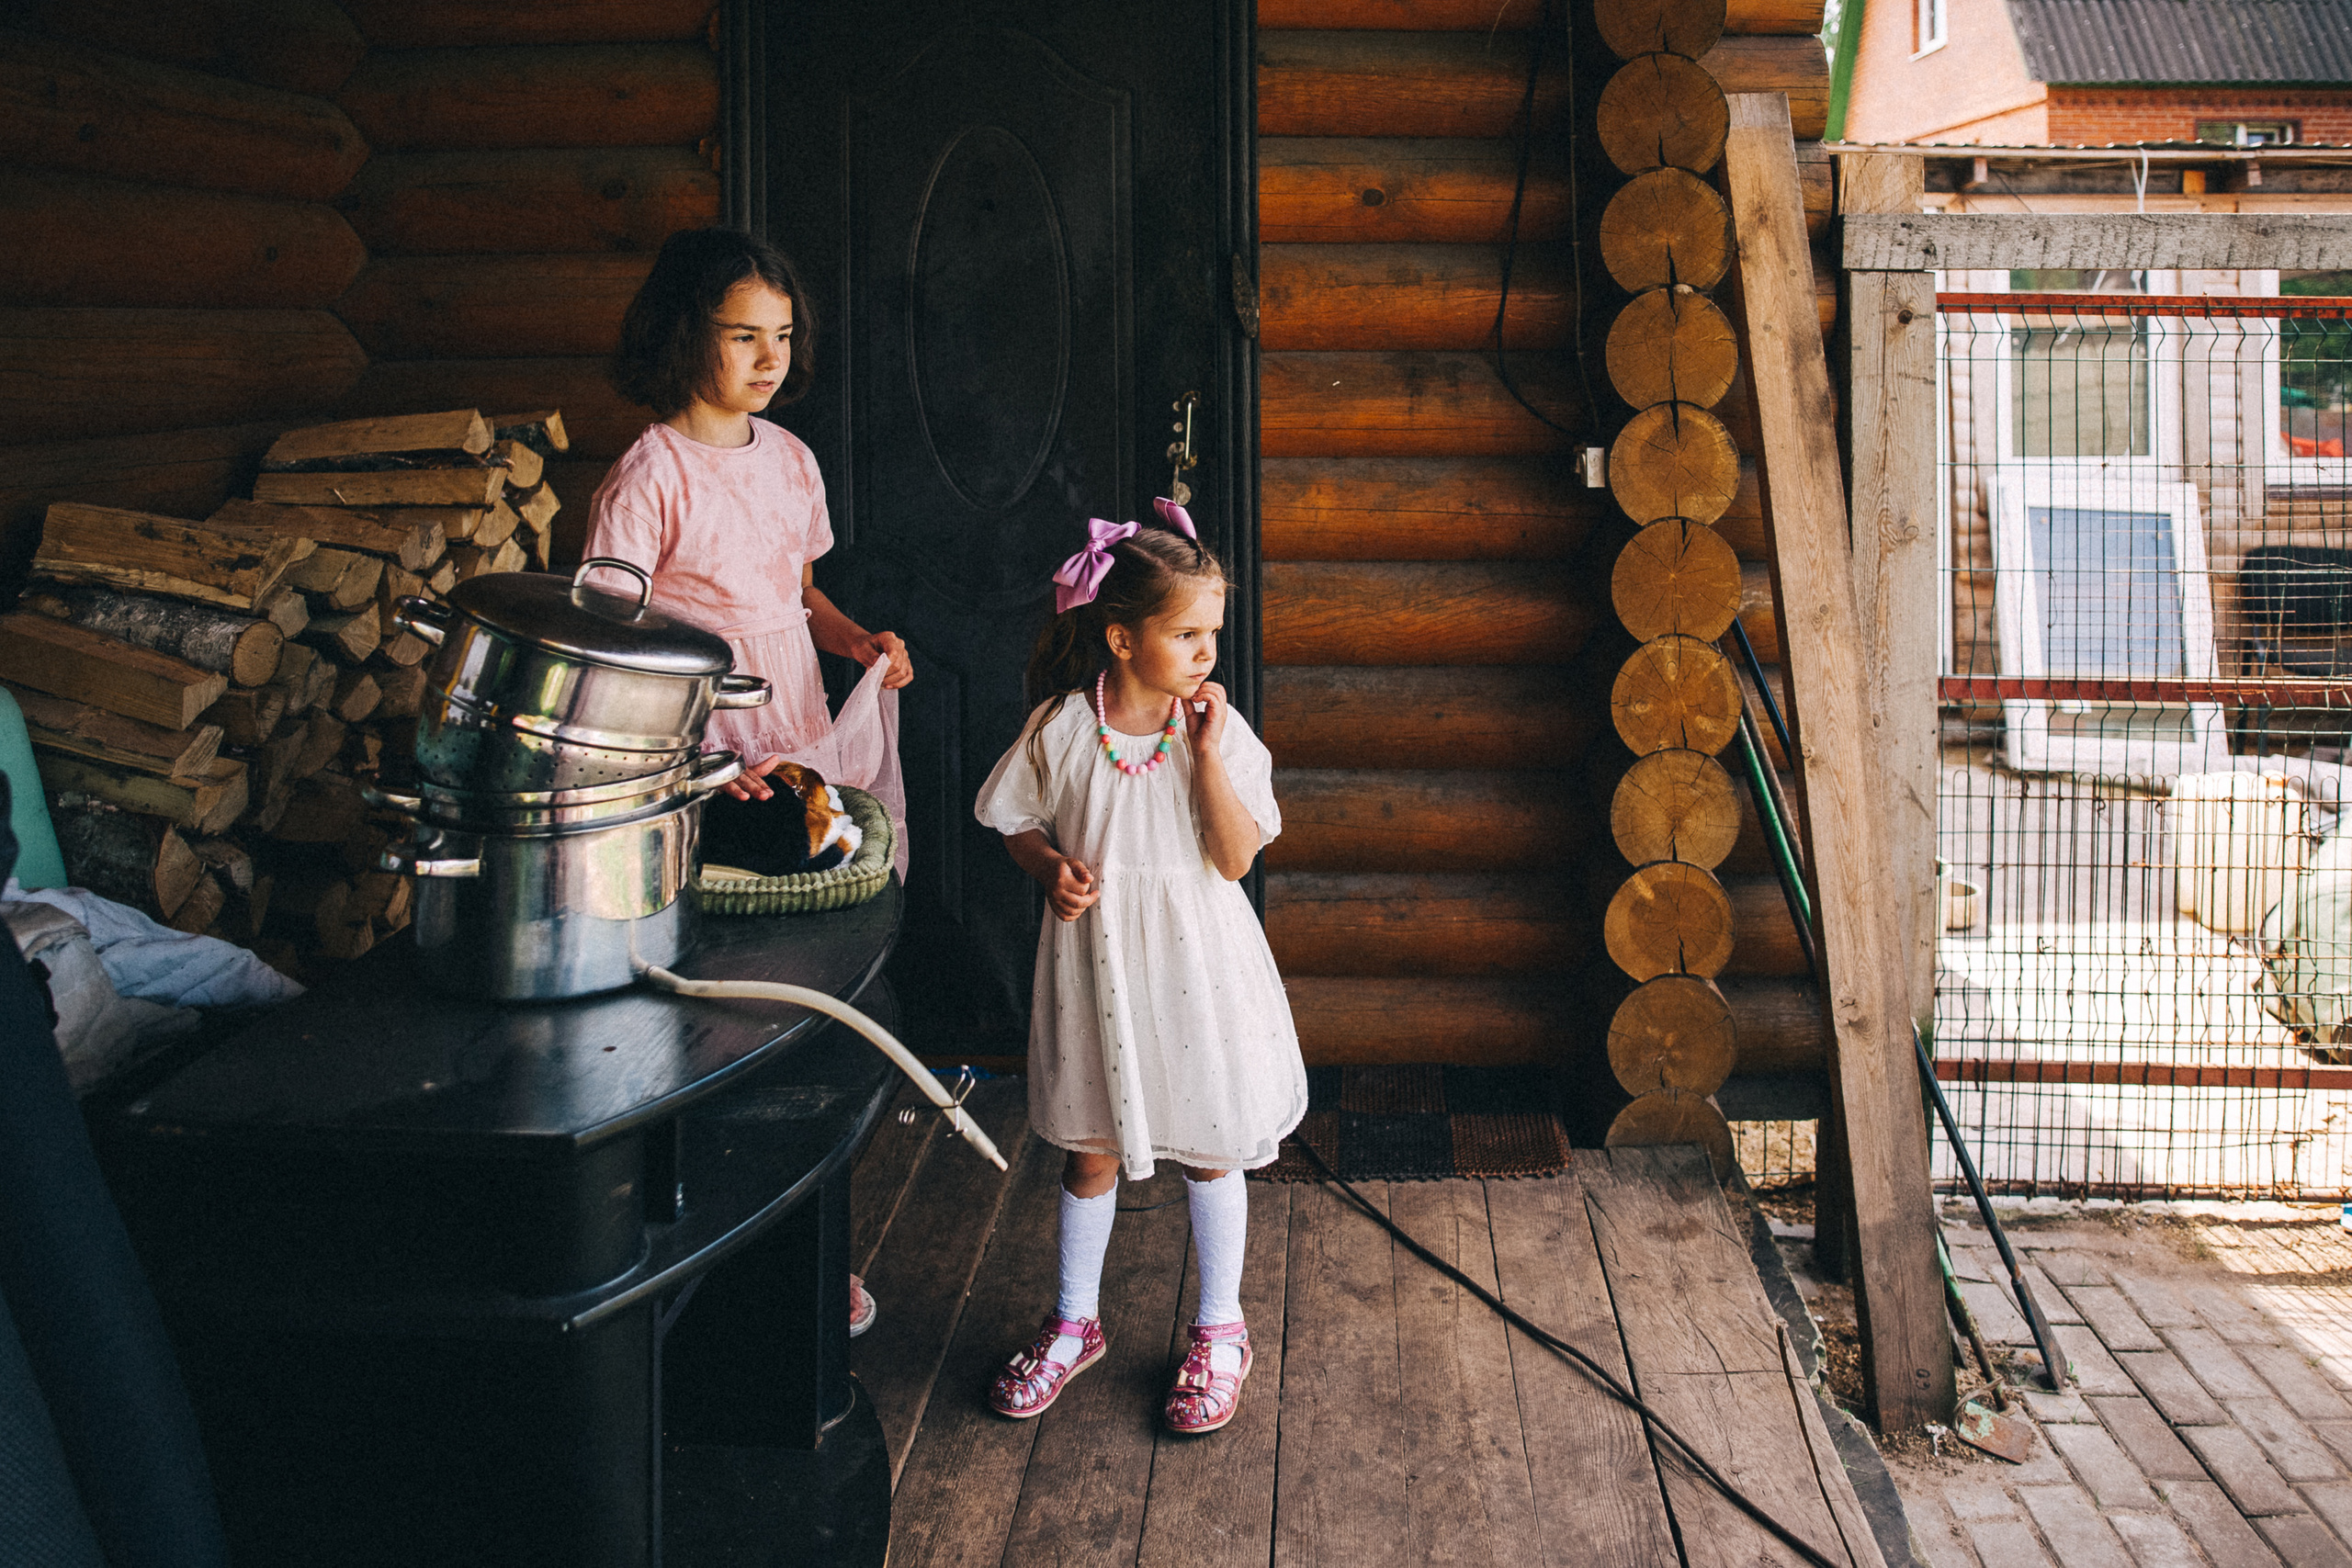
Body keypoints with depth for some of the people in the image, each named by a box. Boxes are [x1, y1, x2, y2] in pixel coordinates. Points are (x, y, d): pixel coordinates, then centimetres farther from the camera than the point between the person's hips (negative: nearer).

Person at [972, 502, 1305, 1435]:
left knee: (1209, 1148, 10)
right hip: (1096, 962, 1)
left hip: (1197, 966, -1)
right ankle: (1074, 1322, 33)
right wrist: (1052, 870, -14)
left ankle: (1219, 1331, 28)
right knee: (1090, 1150, 14)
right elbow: (1019, 823, 5)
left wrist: (1206, 756, -21)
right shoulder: (1062, 728, -8)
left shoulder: (1221, 734, -9)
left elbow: (1236, 859, -14)